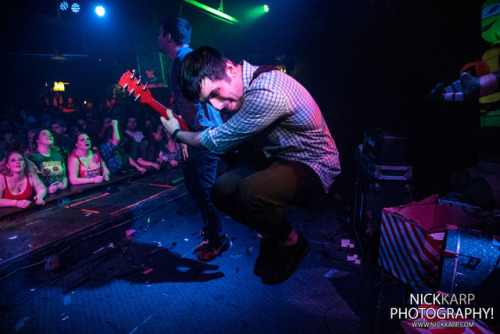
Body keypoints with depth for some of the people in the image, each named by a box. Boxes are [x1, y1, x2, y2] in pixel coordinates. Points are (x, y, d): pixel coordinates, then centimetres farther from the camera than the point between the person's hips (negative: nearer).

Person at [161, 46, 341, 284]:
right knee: (222, 191, -7)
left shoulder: (267, 94, -32)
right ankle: (273, 232, 16)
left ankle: (291, 243, -2)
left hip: (313, 165, -8)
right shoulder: (245, 83, -1)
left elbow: (220, 141, -19)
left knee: (249, 192, -33)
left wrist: (178, 134, -2)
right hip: (276, 157, 9)